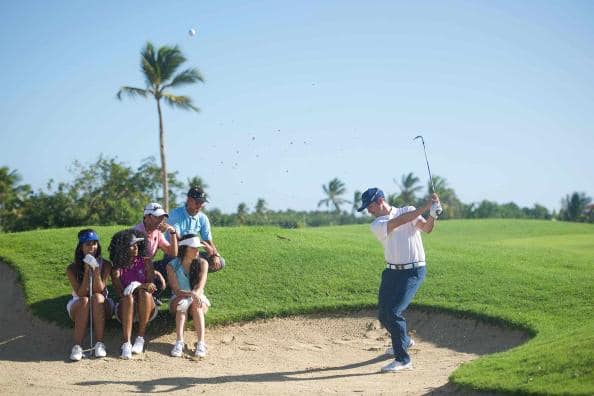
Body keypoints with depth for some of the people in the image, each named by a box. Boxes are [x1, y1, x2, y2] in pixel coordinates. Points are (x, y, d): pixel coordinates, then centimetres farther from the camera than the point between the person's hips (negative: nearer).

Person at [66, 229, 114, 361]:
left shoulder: (105, 265, -8)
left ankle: (100, 344, -34)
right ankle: (77, 346, -39)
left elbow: (99, 290, -18)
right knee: (84, 300, -34)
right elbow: (81, 293, -19)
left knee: (97, 297, -33)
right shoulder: (72, 269, -9)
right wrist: (87, 271, -27)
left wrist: (96, 270, -30)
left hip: (101, 307, 0)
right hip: (78, 307, 0)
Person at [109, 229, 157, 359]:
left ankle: (141, 338, -26)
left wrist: (138, 286, -26)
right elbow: (120, 292, -10)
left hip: (146, 309, 1)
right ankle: (126, 344, -44)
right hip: (125, 309, -1)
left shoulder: (146, 262, 4)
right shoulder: (117, 267, 1)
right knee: (128, 297, -34)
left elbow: (151, 286, -4)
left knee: (144, 293, -32)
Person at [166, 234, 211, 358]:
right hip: (179, 300, -1)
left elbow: (200, 287, -21)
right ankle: (179, 342, -46)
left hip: (198, 300, 1)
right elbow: (176, 291, -21)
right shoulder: (172, 266, -12)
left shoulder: (202, 263, -9)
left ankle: (201, 343, -46)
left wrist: (195, 295, -43)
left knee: (196, 304, -33)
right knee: (182, 303, -34)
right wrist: (191, 294, -40)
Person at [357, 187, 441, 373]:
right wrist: (425, 207, -24)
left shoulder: (408, 210, -1)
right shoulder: (376, 225, 0)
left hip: (413, 271, -5)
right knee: (384, 314, 9)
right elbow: (399, 221, -17)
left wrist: (433, 215, -35)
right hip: (392, 272, 5)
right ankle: (403, 341, 40)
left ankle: (403, 359, -11)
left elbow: (426, 228, -15)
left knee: (394, 312, -17)